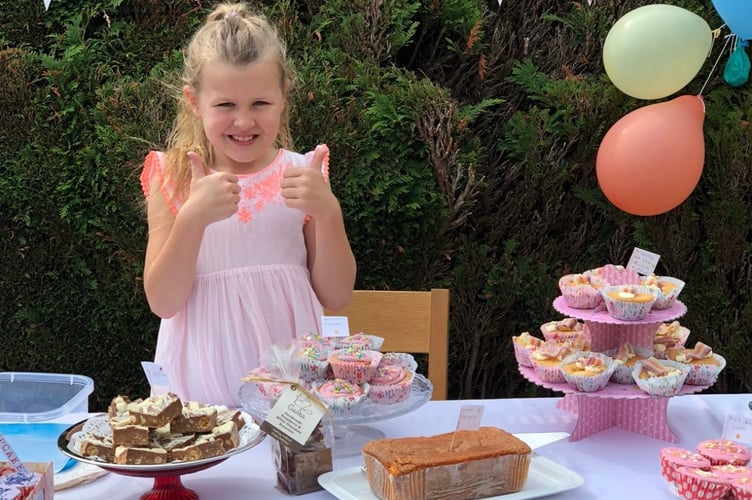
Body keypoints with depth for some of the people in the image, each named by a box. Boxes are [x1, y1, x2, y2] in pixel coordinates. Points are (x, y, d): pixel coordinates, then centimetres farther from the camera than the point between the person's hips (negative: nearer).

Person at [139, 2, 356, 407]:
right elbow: (162, 302, -6)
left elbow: (335, 298, 0)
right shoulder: (173, 178, -1)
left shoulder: (302, 175, 1)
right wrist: (192, 218, -19)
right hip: (202, 381, 0)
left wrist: (327, 212, -14)